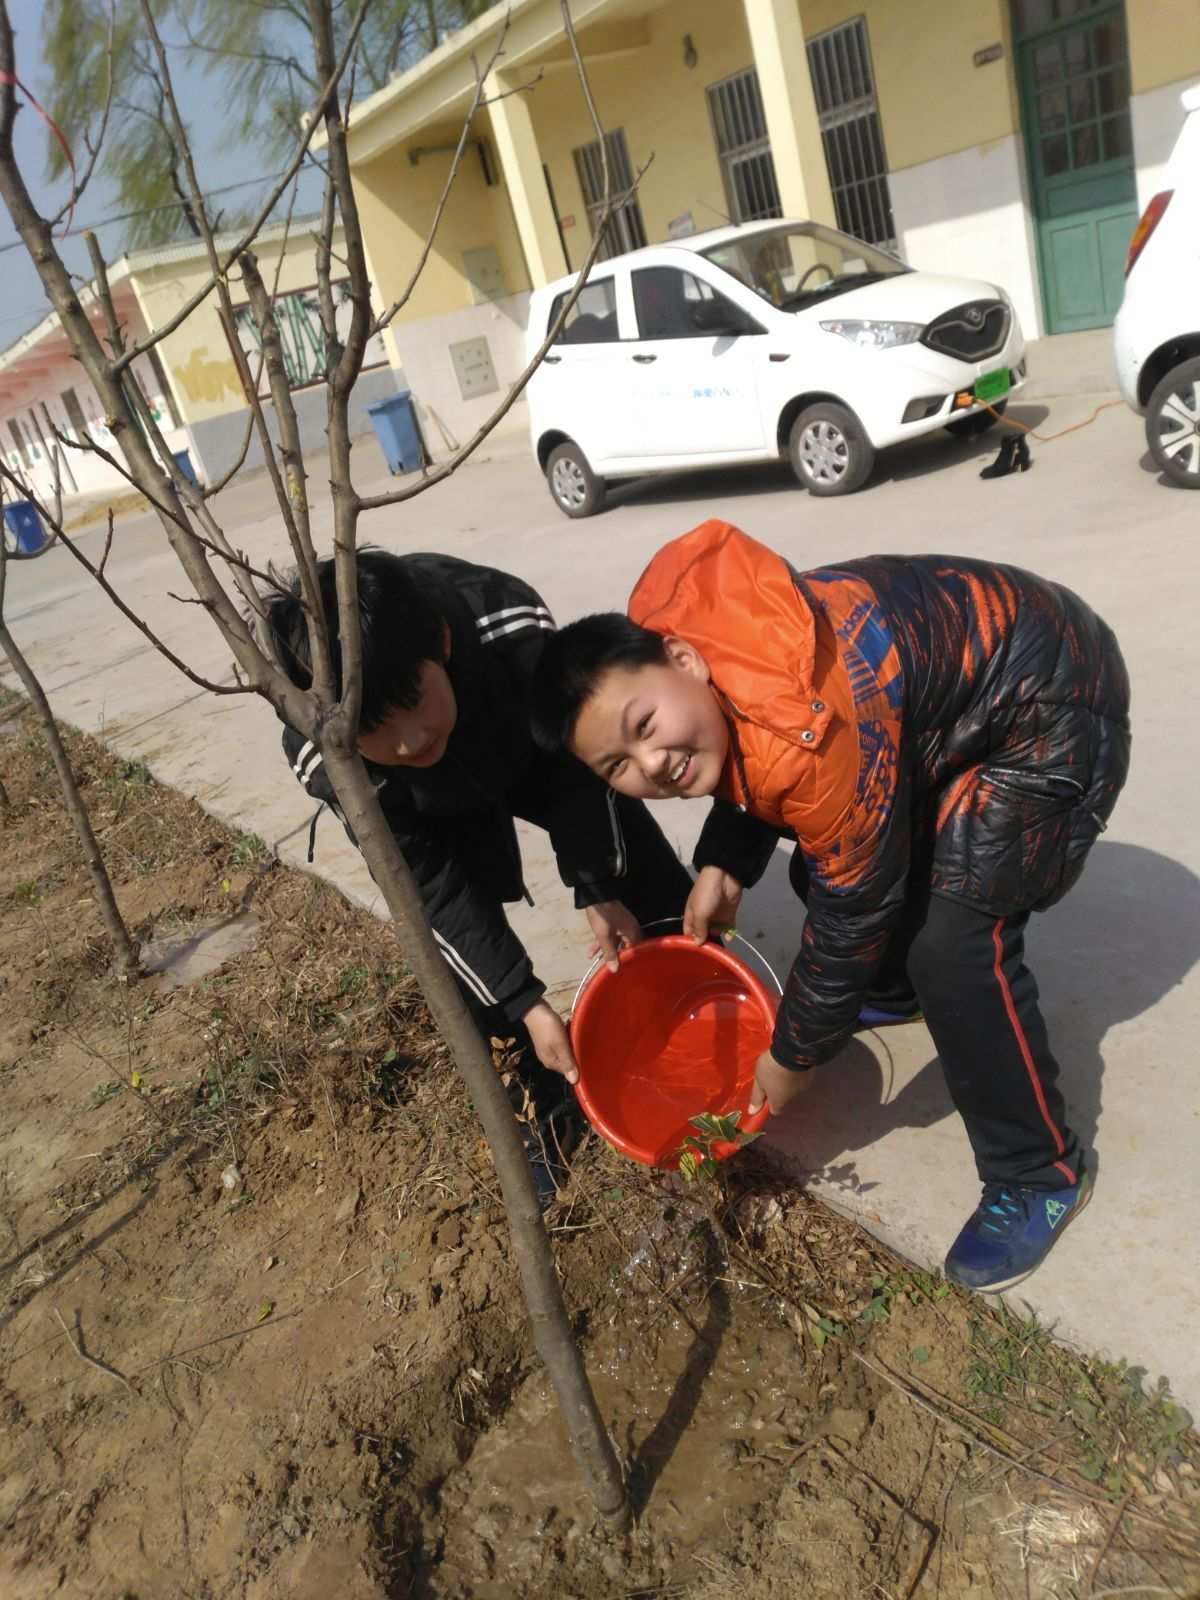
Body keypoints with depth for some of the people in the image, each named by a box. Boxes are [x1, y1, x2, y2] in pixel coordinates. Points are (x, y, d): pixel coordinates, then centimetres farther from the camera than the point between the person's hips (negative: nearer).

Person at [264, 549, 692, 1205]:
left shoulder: (512, 626, -42)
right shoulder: (325, 762, -38)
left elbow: (572, 760, -23)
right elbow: (433, 887, -26)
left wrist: (601, 889, -18)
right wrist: (527, 1003, -25)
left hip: (530, 747, 1)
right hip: (437, 813, 0)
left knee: (663, 891, 2)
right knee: (459, 958, -12)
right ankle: (545, 1106, 15)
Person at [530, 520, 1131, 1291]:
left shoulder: (810, 740, -39)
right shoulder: (673, 630, -13)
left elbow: (854, 913, -24)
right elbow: (751, 765, 7)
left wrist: (794, 1057, -11)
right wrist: (724, 866, -8)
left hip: (1051, 706, -8)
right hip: (944, 673, 9)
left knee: (953, 944, -19)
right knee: (826, 859, 13)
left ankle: (1041, 1176, 3)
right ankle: (892, 991, 44)